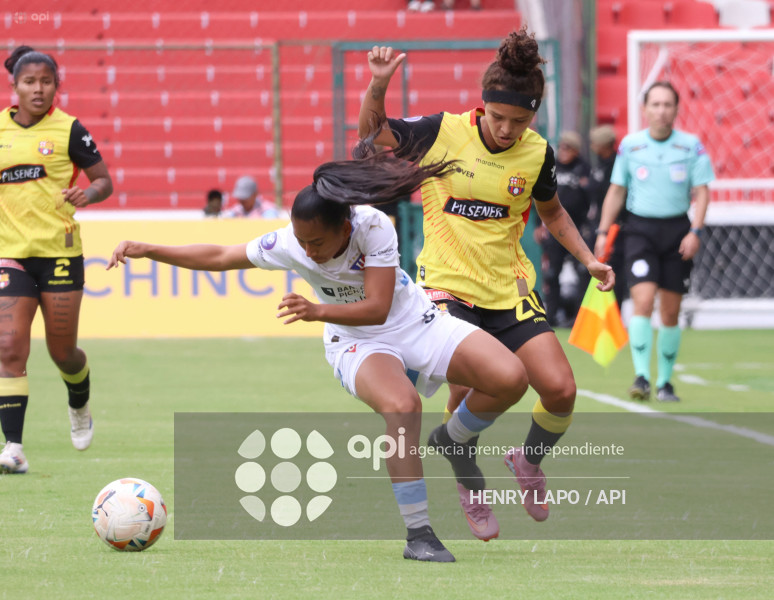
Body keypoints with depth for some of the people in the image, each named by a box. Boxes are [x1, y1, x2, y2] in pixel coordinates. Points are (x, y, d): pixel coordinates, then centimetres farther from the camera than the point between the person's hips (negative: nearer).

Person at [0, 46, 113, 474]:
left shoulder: (68, 130, -3)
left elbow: (104, 181, 1)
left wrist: (87, 194, -19)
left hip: (59, 251, -2)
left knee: (62, 351, 7)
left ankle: (79, 407, 41)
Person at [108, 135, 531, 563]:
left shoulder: (374, 227, -27)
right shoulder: (288, 245, -20)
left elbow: (378, 307, -29)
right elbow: (217, 258, -9)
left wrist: (319, 312, -44)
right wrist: (146, 251, -15)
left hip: (416, 324, 1)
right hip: (357, 344, -1)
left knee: (511, 379, -18)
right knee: (402, 405, -37)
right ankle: (418, 535, -29)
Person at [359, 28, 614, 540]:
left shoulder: (537, 153, 0)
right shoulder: (442, 133, -8)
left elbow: (552, 212, 18)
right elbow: (373, 134, 2)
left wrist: (587, 258, 8)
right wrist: (378, 85, -15)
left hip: (509, 288, 3)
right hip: (447, 284, -3)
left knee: (560, 390, -11)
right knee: (470, 392, -18)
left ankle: (530, 461, 20)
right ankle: (469, 485, 11)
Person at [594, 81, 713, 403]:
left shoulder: (692, 146, 1)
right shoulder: (630, 145, 4)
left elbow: (701, 192, -2)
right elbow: (616, 191, 11)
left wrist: (695, 231, -15)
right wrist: (603, 232, 7)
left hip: (677, 230, 1)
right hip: (641, 229, -1)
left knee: (670, 313, 4)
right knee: (643, 301, -17)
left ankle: (665, 381, 16)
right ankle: (641, 377, -19)